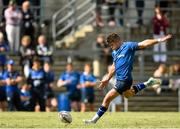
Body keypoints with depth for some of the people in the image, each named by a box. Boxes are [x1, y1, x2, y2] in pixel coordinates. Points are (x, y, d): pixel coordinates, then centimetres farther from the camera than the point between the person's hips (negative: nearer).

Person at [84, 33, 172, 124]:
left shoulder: (128, 46, -11)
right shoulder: (114, 53, 12)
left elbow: (143, 44, -18)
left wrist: (159, 40, -26)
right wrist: (107, 79, 26)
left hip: (124, 80, -10)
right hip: (119, 79, 10)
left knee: (107, 99, -9)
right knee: (128, 94, 33)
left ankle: (94, 119, -2)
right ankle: (148, 84, 35)